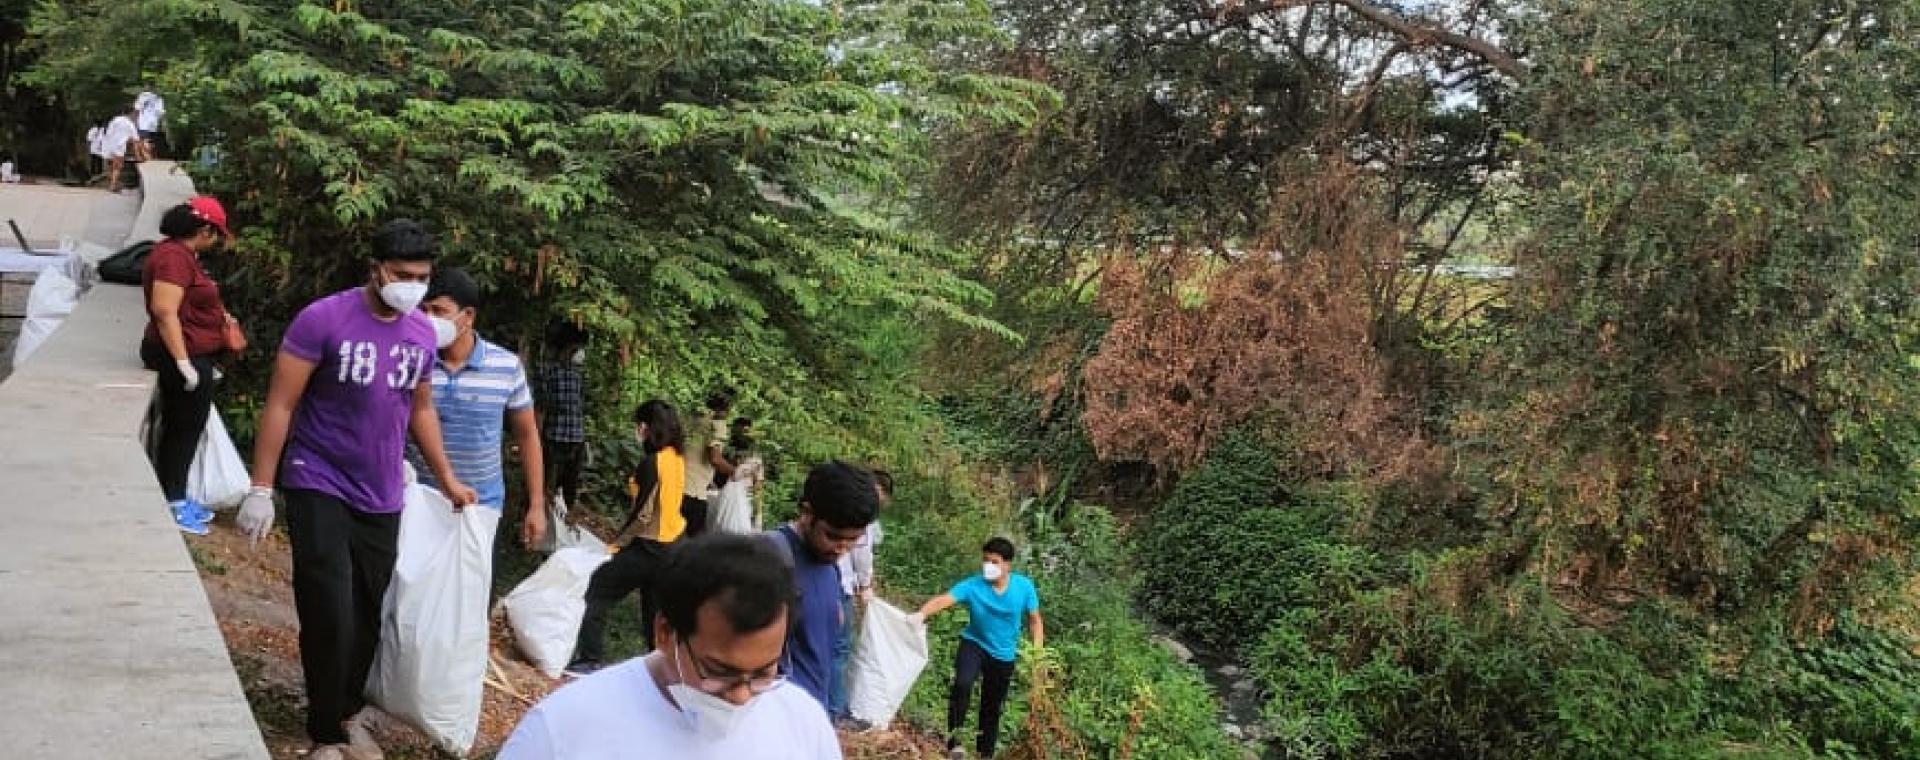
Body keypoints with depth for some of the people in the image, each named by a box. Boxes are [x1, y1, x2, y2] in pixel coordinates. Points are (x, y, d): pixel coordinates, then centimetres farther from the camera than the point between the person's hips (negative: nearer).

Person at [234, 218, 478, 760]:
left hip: (382, 497, 5)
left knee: (367, 618, 10)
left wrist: (447, 479, 19)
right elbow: (280, 405, -12)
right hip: (319, 489, -5)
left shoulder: (423, 332, 3)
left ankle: (349, 713, 31)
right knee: (330, 618, -6)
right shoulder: (323, 319, -14)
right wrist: (260, 489, -15)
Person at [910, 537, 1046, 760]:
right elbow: (944, 599, -37)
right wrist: (921, 613, -57)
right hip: (974, 644, -2)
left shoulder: (1024, 587, -16)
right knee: (962, 684, -31)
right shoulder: (972, 586, -22)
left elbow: (1035, 620, -4)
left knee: (992, 708, 12)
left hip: (1004, 655, 2)